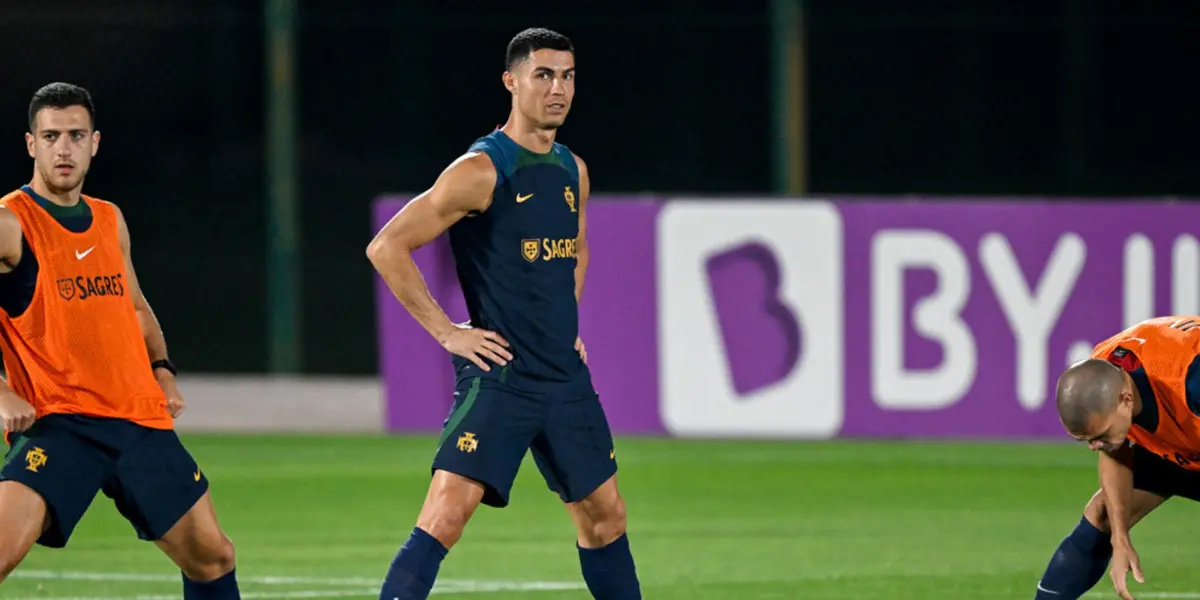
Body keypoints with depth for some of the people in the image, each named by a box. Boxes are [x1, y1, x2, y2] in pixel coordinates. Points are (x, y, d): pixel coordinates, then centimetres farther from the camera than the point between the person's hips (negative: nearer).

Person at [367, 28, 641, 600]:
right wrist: (446, 332, -14)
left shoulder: (572, 170, 11)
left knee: (604, 516, 13)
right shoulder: (481, 171, -12)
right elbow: (387, 247, -15)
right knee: (445, 515, -18)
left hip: (566, 377, 7)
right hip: (499, 375, -7)